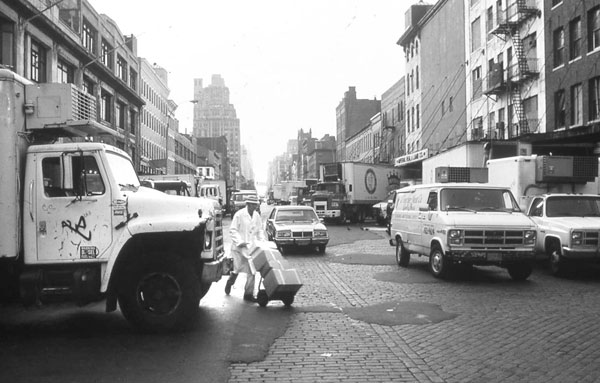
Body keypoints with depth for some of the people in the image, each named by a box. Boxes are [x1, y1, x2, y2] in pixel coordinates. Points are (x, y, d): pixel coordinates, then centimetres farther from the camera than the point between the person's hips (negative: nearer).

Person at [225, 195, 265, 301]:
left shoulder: (257, 215, 8)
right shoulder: (239, 214, -9)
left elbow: (259, 230, 17)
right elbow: (232, 230, -10)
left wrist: (262, 241, 3)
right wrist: (239, 242, -18)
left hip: (251, 247, 5)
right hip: (239, 247, -5)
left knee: (252, 270, 0)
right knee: (238, 268, -3)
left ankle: (248, 294, 9)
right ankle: (230, 281, 30)